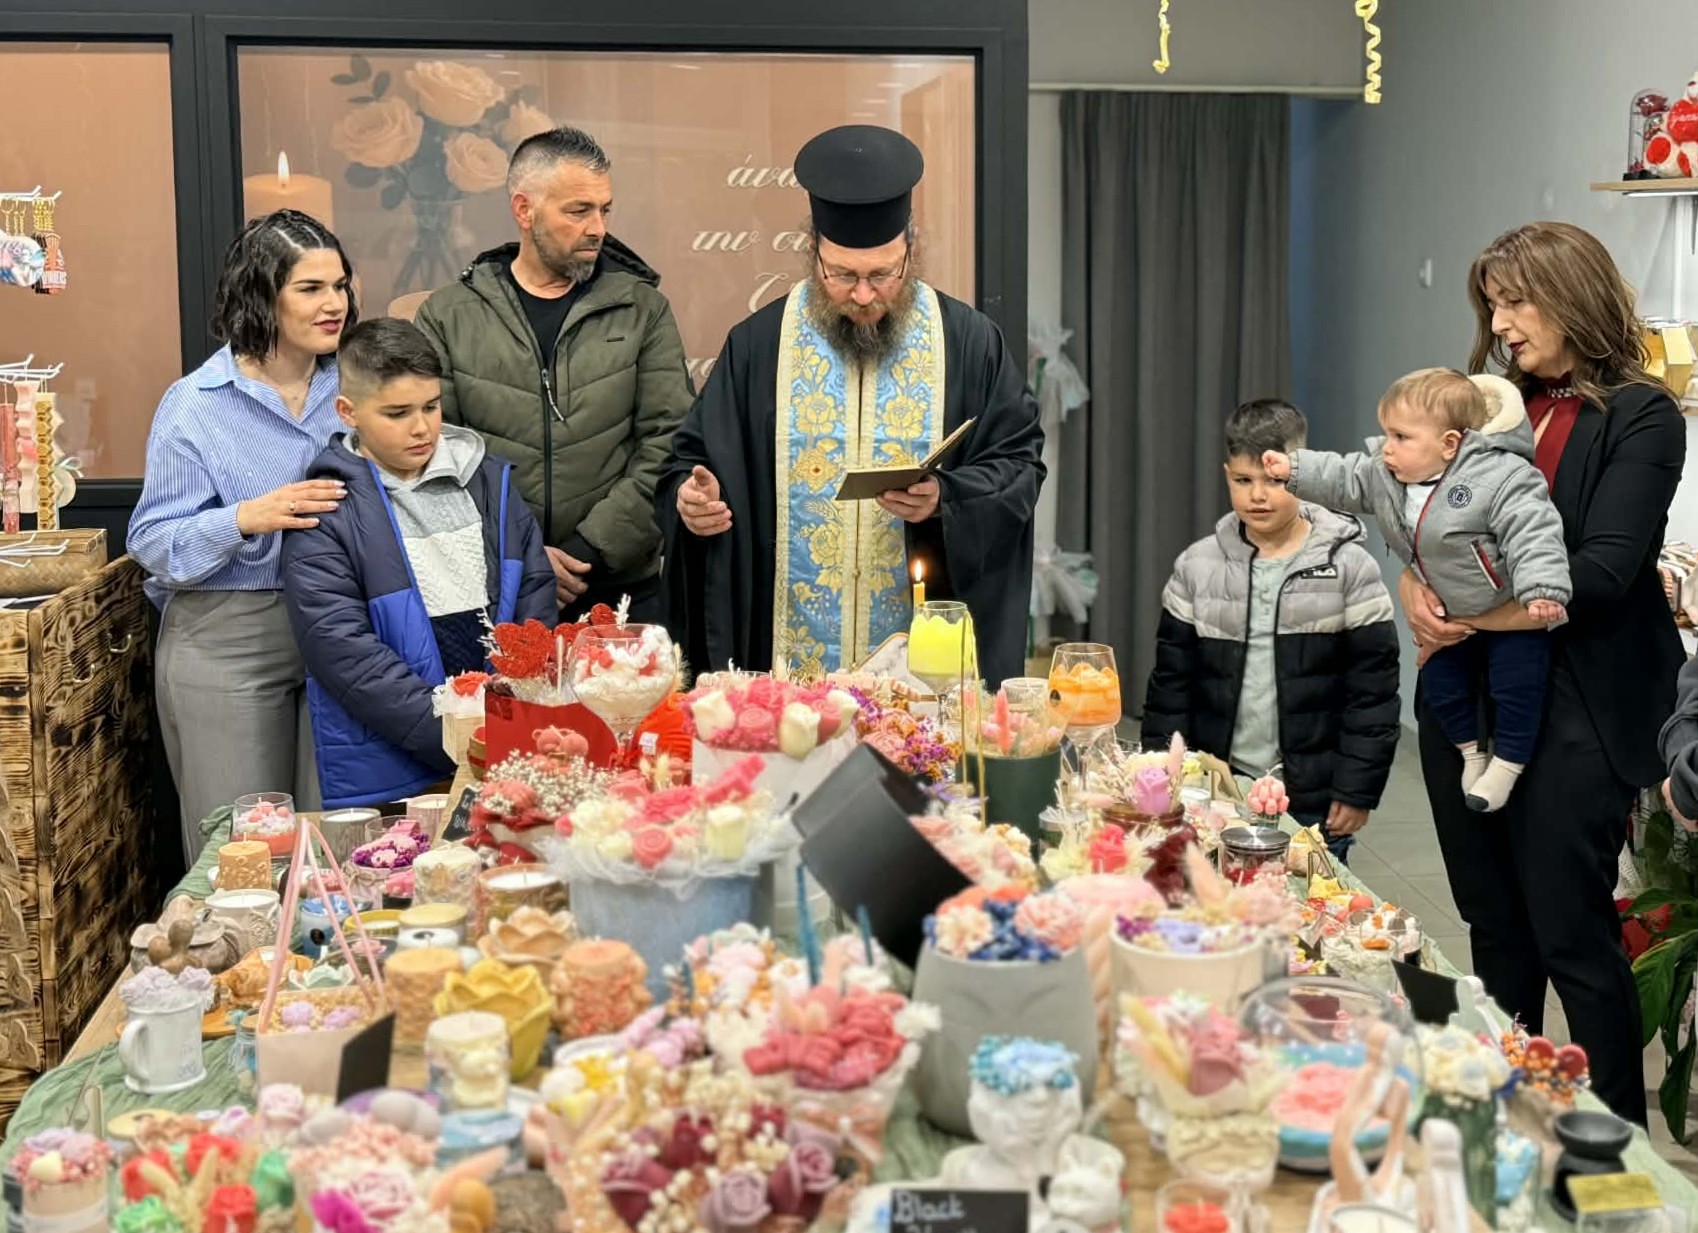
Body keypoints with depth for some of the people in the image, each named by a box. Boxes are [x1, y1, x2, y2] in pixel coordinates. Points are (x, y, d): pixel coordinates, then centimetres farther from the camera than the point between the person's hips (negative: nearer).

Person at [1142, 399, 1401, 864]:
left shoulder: (1349, 568, -4)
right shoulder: (1197, 567, 4)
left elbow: (1373, 689, -4)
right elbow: (1171, 681, 7)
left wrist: (1358, 791, -7)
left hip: (1313, 805, -2)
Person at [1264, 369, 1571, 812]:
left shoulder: (1500, 477, -30)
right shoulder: (1386, 475, -8)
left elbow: (1531, 531, -35)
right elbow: (1343, 480, 4)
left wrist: (1542, 590, -43)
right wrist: (1293, 469, -4)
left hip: (1512, 609, -7)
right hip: (1452, 613, 7)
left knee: (1516, 687, -4)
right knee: (1441, 683, 15)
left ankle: (1507, 763, 14)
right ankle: (1471, 750, 36)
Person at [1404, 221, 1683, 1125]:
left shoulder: (1640, 417, -6)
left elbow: (1599, 574, -16)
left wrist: (1472, 618, -16)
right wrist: (1418, 593, -11)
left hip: (1572, 712, -6)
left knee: (1572, 937, -1)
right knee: (1494, 929, 14)